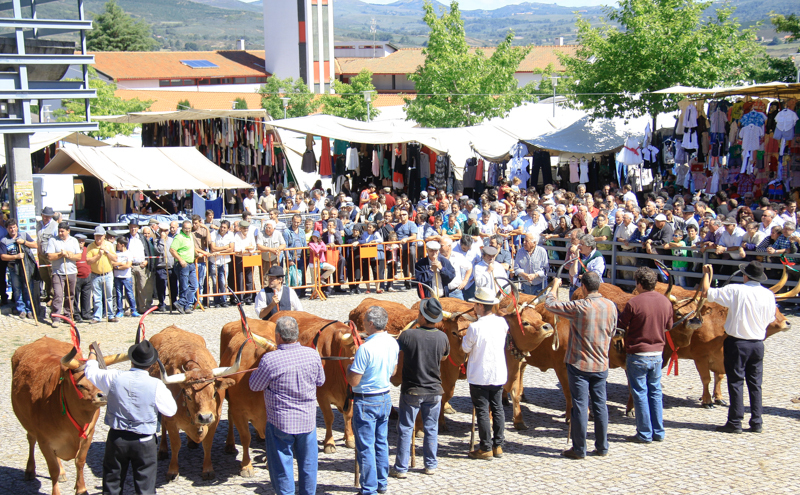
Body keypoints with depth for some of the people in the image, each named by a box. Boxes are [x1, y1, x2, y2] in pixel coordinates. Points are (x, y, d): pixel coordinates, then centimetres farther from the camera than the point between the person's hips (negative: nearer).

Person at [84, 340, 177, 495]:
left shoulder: (114, 378, -10)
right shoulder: (156, 385, -15)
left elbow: (91, 372, 9)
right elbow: (171, 410, -5)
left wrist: (92, 352, 28)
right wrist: (166, 390, 11)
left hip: (116, 438, 2)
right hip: (144, 442, -2)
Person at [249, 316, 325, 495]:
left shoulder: (270, 359, -20)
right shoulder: (313, 354, -8)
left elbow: (254, 386, -6)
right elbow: (321, 381, 7)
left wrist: (258, 370, 12)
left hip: (280, 421, -4)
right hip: (308, 419, 4)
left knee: (281, 463, 10)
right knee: (308, 462, 18)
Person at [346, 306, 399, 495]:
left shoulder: (366, 348, -23)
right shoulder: (393, 343, 0)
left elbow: (353, 381, -21)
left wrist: (350, 366, -3)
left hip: (366, 402, -7)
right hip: (385, 398, 7)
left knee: (366, 447, 3)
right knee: (381, 443, 18)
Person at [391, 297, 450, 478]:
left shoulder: (407, 335, -18)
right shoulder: (442, 337, -8)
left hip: (411, 390, -2)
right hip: (434, 390, 2)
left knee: (405, 429, 8)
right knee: (431, 429, 16)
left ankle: (401, 468, 11)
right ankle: (431, 465, 22)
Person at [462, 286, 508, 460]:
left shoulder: (475, 327, -19)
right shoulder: (501, 322, -3)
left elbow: (465, 348, -6)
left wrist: (465, 337, 11)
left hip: (479, 377, -5)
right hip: (498, 374, 5)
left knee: (482, 411, 3)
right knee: (497, 409, 14)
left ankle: (485, 448, 7)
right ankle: (498, 446, 20)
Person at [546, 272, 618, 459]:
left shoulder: (579, 307, -17)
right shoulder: (611, 306, -2)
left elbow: (549, 304, -8)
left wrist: (555, 285, 9)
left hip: (579, 364, -5)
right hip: (601, 365, 5)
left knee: (580, 406, 1)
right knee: (600, 405, 13)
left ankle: (579, 449, 7)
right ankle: (602, 447, 20)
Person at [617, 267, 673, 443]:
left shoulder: (634, 303, -17)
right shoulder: (666, 302, -1)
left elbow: (620, 325, -7)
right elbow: (668, 326, 12)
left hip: (637, 354, -5)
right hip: (657, 353, 5)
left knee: (640, 394, 3)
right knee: (655, 392, 15)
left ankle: (644, 434, 7)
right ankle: (658, 432, 19)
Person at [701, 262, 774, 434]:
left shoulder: (735, 291, -13)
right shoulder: (769, 295, 0)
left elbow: (706, 292, -11)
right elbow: (769, 319, 11)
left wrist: (707, 274, 4)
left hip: (737, 343, -4)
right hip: (758, 344, 4)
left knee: (736, 382, 2)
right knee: (755, 384, 12)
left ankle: (735, 423, 4)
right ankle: (757, 423, 14)